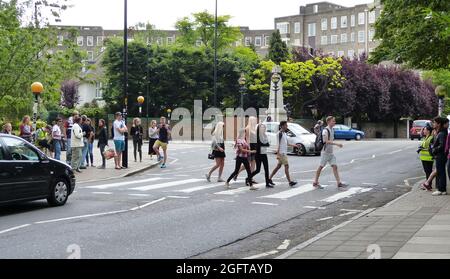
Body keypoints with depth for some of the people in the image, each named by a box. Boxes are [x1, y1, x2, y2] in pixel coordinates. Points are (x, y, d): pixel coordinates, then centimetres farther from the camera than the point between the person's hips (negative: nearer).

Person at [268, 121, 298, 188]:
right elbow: (278, 144, -18)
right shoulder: (280, 133, -14)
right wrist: (278, 154, -21)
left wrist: (292, 145, 18)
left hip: (284, 153, 10)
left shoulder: (284, 133, 15)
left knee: (278, 166, 12)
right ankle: (290, 182, -7)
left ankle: (269, 179, 17)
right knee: (286, 166, -8)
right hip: (281, 153, -10)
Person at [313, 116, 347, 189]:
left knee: (335, 166, 0)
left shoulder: (332, 130, 11)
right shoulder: (325, 131, -17)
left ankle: (339, 183, -3)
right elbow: (327, 141, -27)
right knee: (321, 167, 2)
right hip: (325, 152, -8)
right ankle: (315, 182, 14)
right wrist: (337, 144, -32)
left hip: (331, 152, 8)